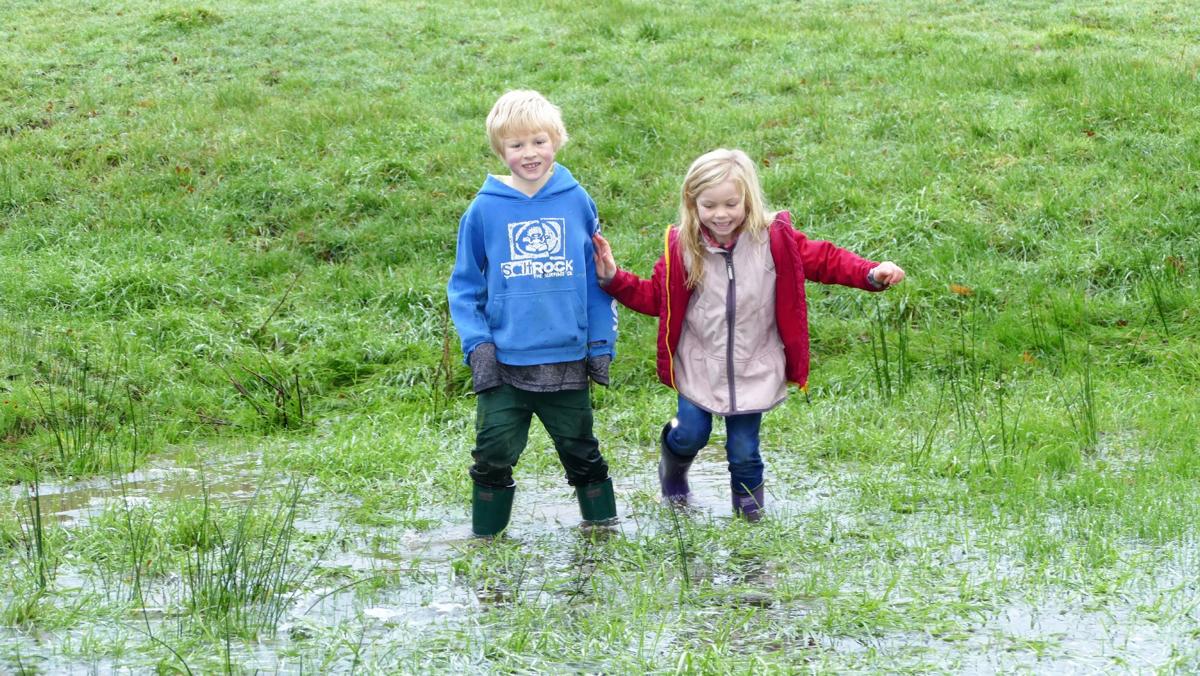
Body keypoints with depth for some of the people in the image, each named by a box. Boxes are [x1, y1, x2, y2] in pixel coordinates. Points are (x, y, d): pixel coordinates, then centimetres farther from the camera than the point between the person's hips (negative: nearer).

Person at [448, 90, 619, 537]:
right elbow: (464, 284, 4)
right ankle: (486, 535, 20)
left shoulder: (577, 202, 0)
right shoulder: (485, 210, -3)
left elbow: (598, 277, 6)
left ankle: (603, 524, 28)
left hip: (568, 361, 1)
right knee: (494, 454, 4)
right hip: (503, 363, -1)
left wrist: (601, 343, 2)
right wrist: (476, 342, -6)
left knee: (581, 451, 13)